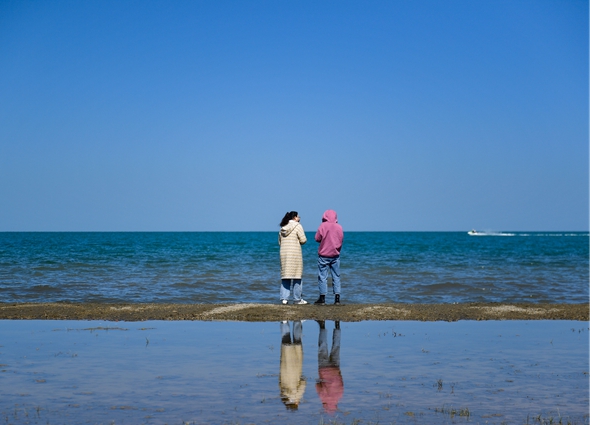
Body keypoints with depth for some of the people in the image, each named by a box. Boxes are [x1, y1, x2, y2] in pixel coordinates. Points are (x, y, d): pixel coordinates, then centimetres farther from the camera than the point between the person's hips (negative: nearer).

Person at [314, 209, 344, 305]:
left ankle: (322, 298, 2)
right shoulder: (339, 227, 1)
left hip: (323, 255, -3)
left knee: (322, 277, 2)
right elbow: (341, 241, 7)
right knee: (336, 277, 7)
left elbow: (317, 238, -7)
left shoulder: (323, 226, -9)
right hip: (335, 255, 3)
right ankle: (337, 299, 4)